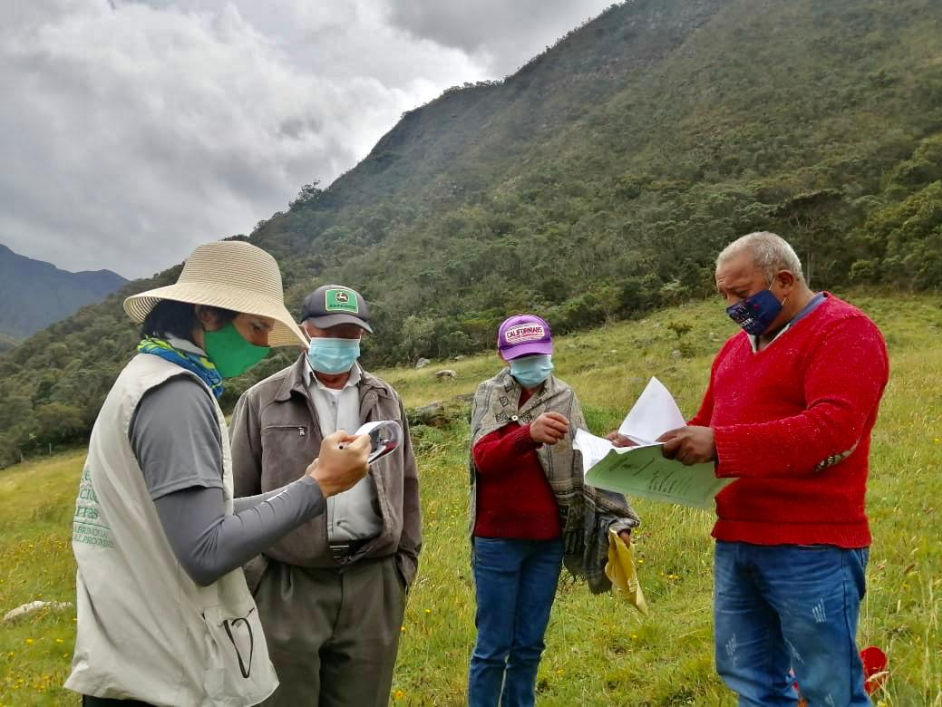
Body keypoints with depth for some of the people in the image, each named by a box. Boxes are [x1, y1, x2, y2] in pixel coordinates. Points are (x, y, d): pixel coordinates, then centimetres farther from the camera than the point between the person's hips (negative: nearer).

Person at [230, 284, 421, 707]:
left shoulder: (386, 401, 10)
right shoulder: (262, 401, 0)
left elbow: (406, 486, 15)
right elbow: (237, 495, 1)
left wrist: (405, 562, 11)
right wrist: (252, 575, -3)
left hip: (373, 582, 3)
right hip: (288, 583, -2)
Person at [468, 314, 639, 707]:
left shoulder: (564, 398, 4)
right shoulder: (489, 395, -4)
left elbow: (584, 461, 5)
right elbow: (483, 457, -20)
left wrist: (616, 516, -3)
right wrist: (530, 433, -38)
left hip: (548, 540, 3)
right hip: (498, 539, -3)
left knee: (529, 645, 13)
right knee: (493, 645, 4)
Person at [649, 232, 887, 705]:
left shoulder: (844, 332, -8)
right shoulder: (736, 348, 17)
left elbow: (833, 430, -22)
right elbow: (708, 425, 24)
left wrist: (720, 445, -28)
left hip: (811, 548, -8)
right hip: (735, 543, 8)